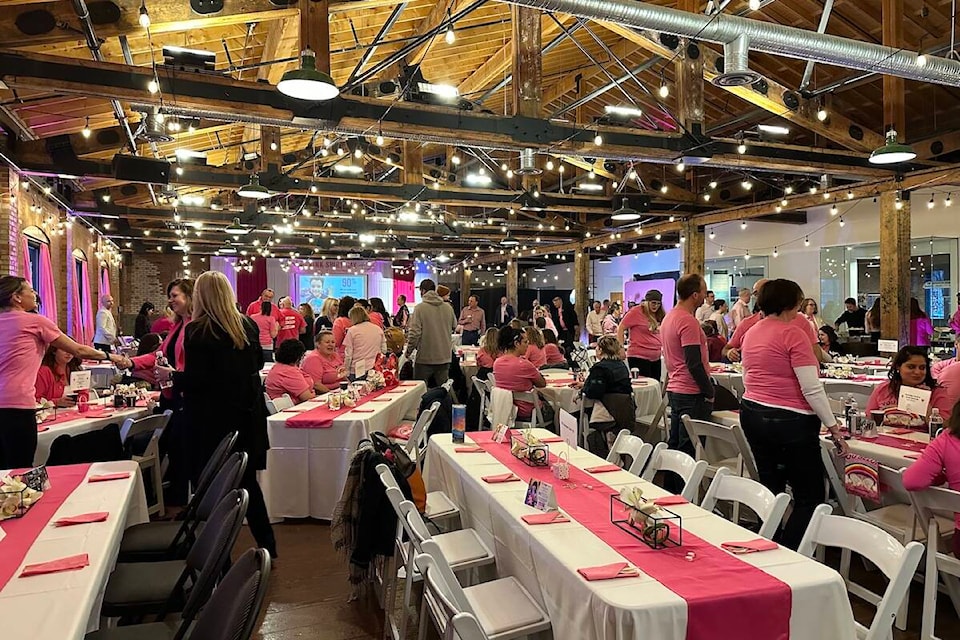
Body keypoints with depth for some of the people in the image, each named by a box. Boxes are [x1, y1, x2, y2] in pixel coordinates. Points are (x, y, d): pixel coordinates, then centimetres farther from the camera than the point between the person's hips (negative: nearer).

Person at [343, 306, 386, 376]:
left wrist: (347, 373, 3)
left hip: (358, 371, -3)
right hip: (376, 370, 4)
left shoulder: (352, 330, -3)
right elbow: (384, 350, 10)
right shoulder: (378, 329, 7)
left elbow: (348, 354, -4)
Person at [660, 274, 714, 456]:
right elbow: (694, 364, -22)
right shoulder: (688, 321, -19)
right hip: (692, 393, -10)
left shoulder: (669, 317, 11)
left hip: (674, 389, 10)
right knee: (690, 451, -2)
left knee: (674, 445, 16)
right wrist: (710, 392, -11)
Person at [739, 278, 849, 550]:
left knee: (770, 487, 15)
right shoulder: (793, 333, -13)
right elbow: (812, 389, -16)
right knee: (810, 497, 3)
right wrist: (834, 428, -9)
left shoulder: (751, 333, 10)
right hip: (789, 421, -8)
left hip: (751, 413, 8)